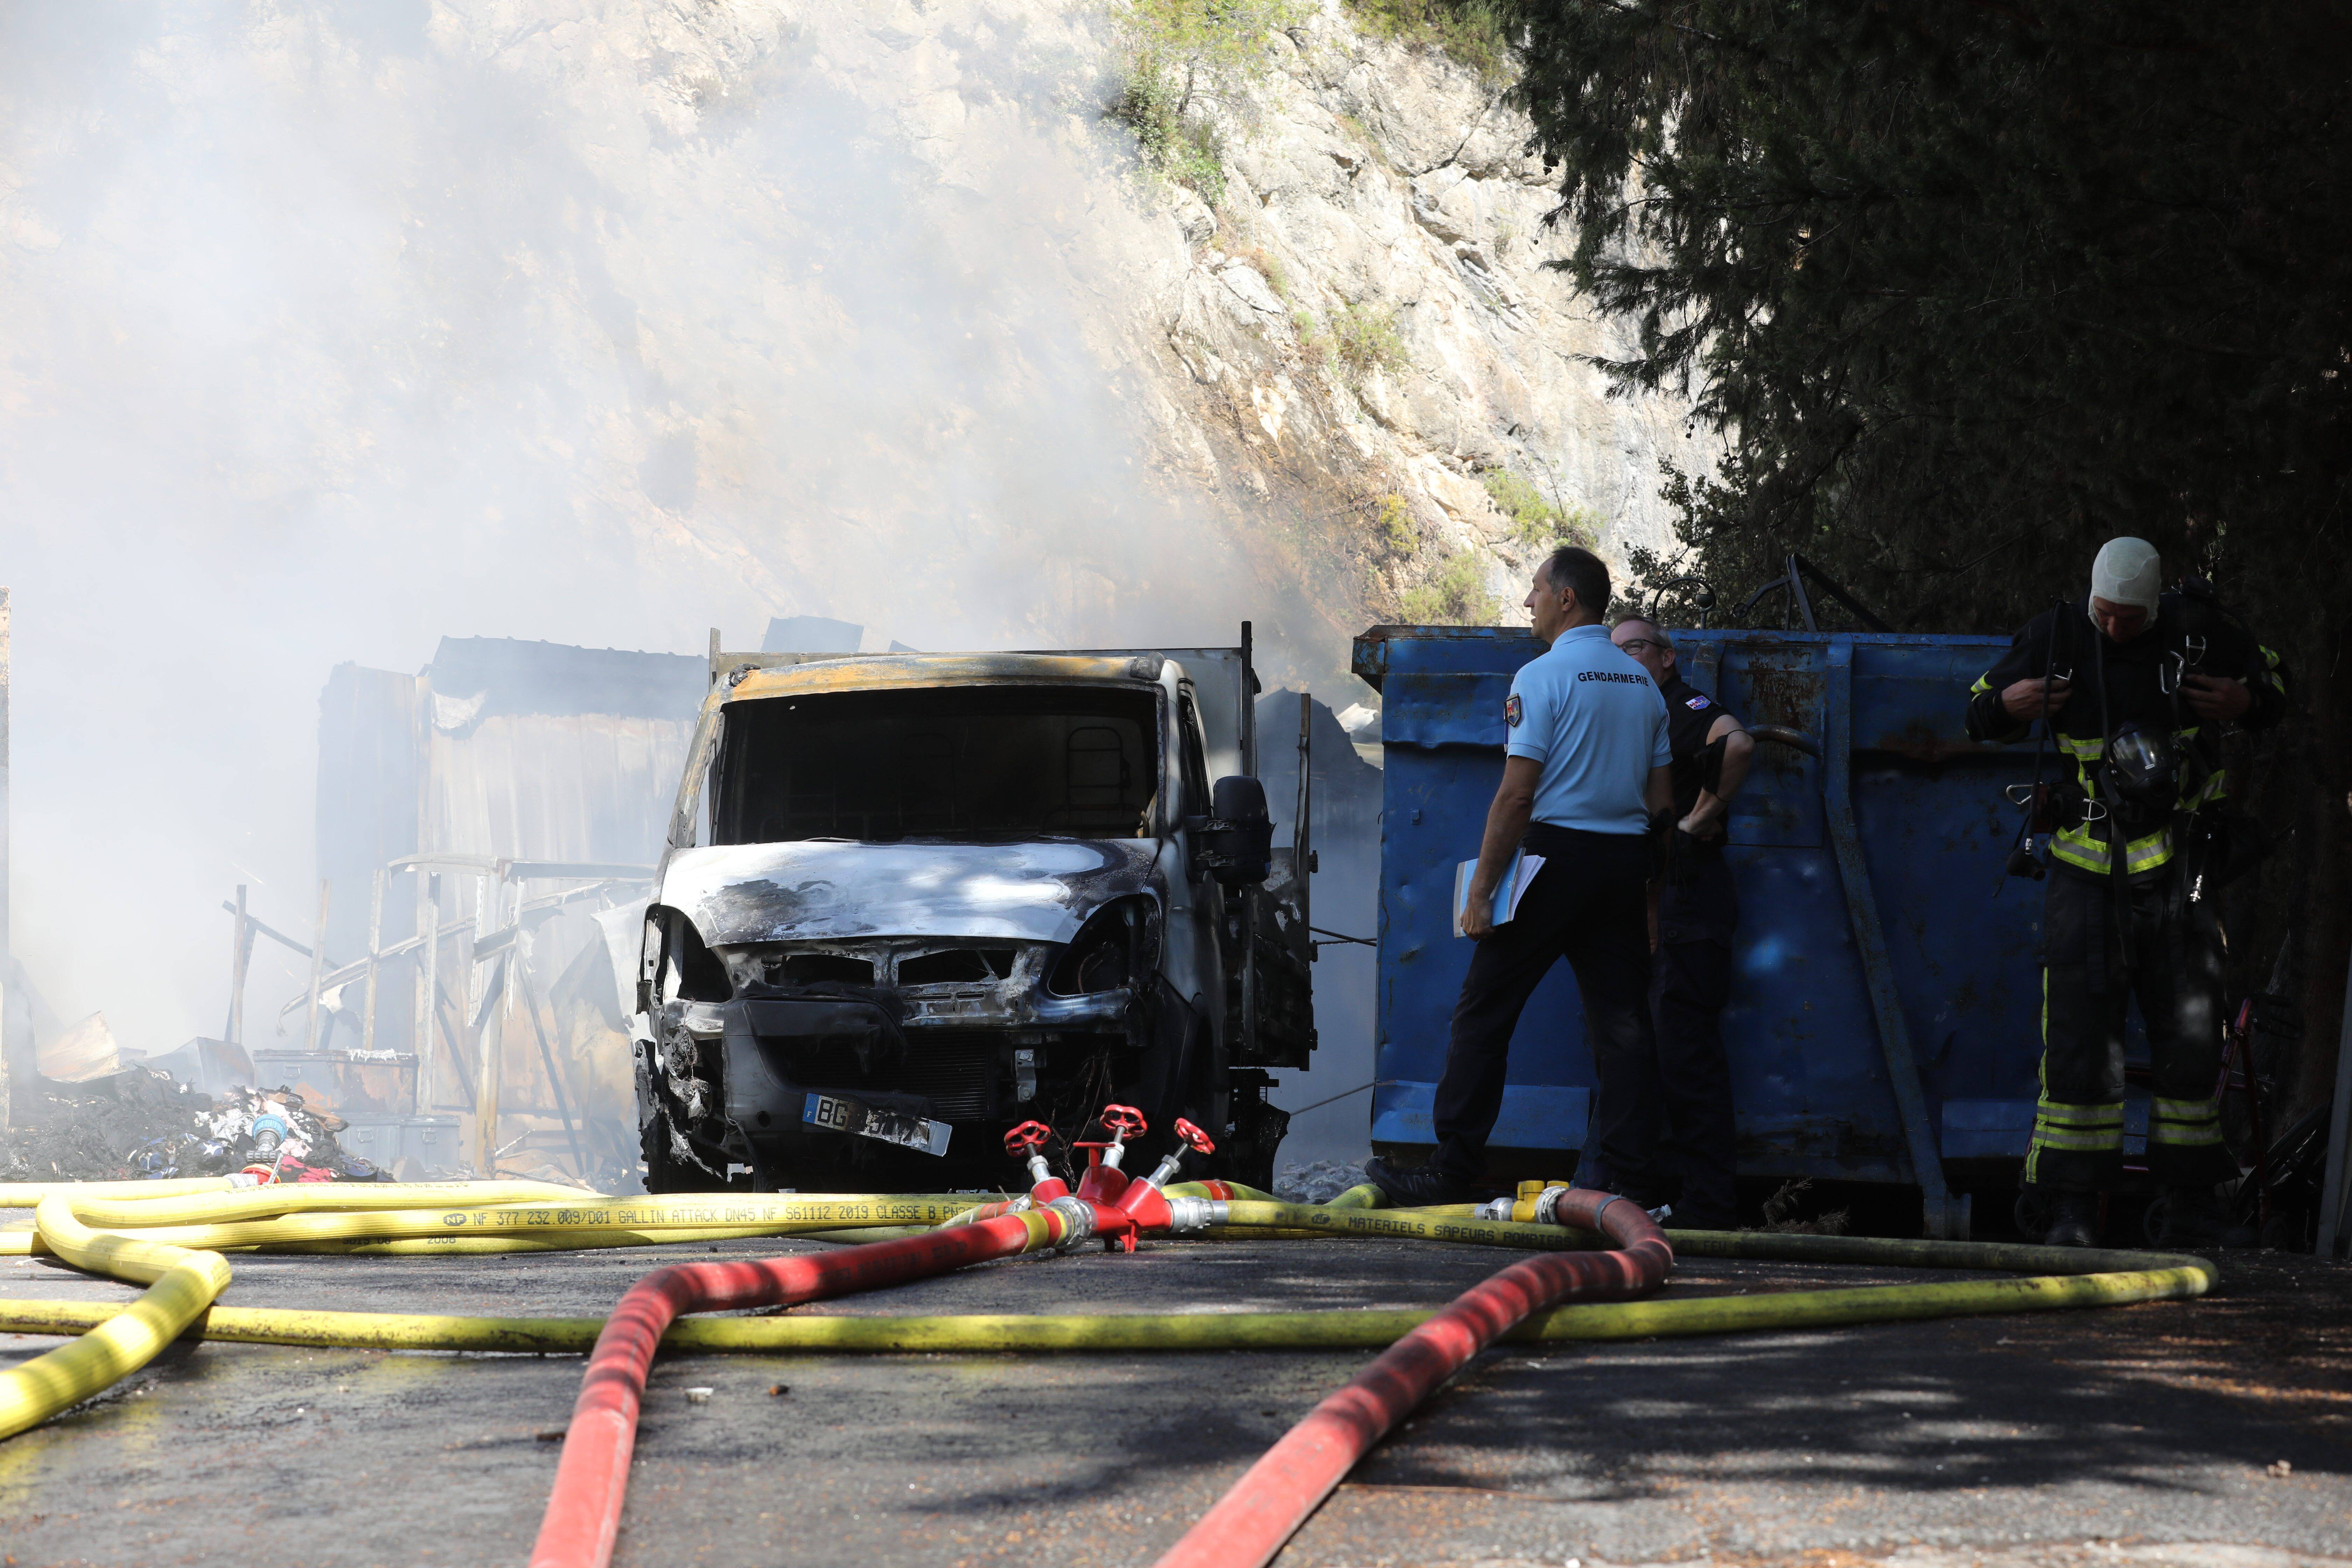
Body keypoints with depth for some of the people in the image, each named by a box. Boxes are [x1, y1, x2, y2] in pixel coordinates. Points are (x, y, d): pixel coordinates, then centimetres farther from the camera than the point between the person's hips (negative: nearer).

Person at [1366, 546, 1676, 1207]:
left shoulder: (1543, 676, -9)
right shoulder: (1642, 683, 14)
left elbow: (1518, 793, -14)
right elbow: (1661, 799, 14)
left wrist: (1482, 888, -12)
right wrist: (1649, 891, 19)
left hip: (1555, 852, -6)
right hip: (1627, 857, 6)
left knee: (1485, 1013, 1)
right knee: (1621, 1023, 4)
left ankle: (1455, 1172, 0)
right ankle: (1630, 1183, -2)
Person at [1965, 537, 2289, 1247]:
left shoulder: (2201, 631, 0)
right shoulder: (2055, 638, 1)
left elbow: (2271, 683, 16)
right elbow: (1980, 714, 12)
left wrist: (2246, 702, -7)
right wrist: (2007, 705, -12)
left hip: (2177, 868, 0)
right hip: (2087, 867, 0)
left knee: (2189, 1035, 2)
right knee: (2078, 1034, -7)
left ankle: (2191, 1205, 11)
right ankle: (2073, 1205, -3)